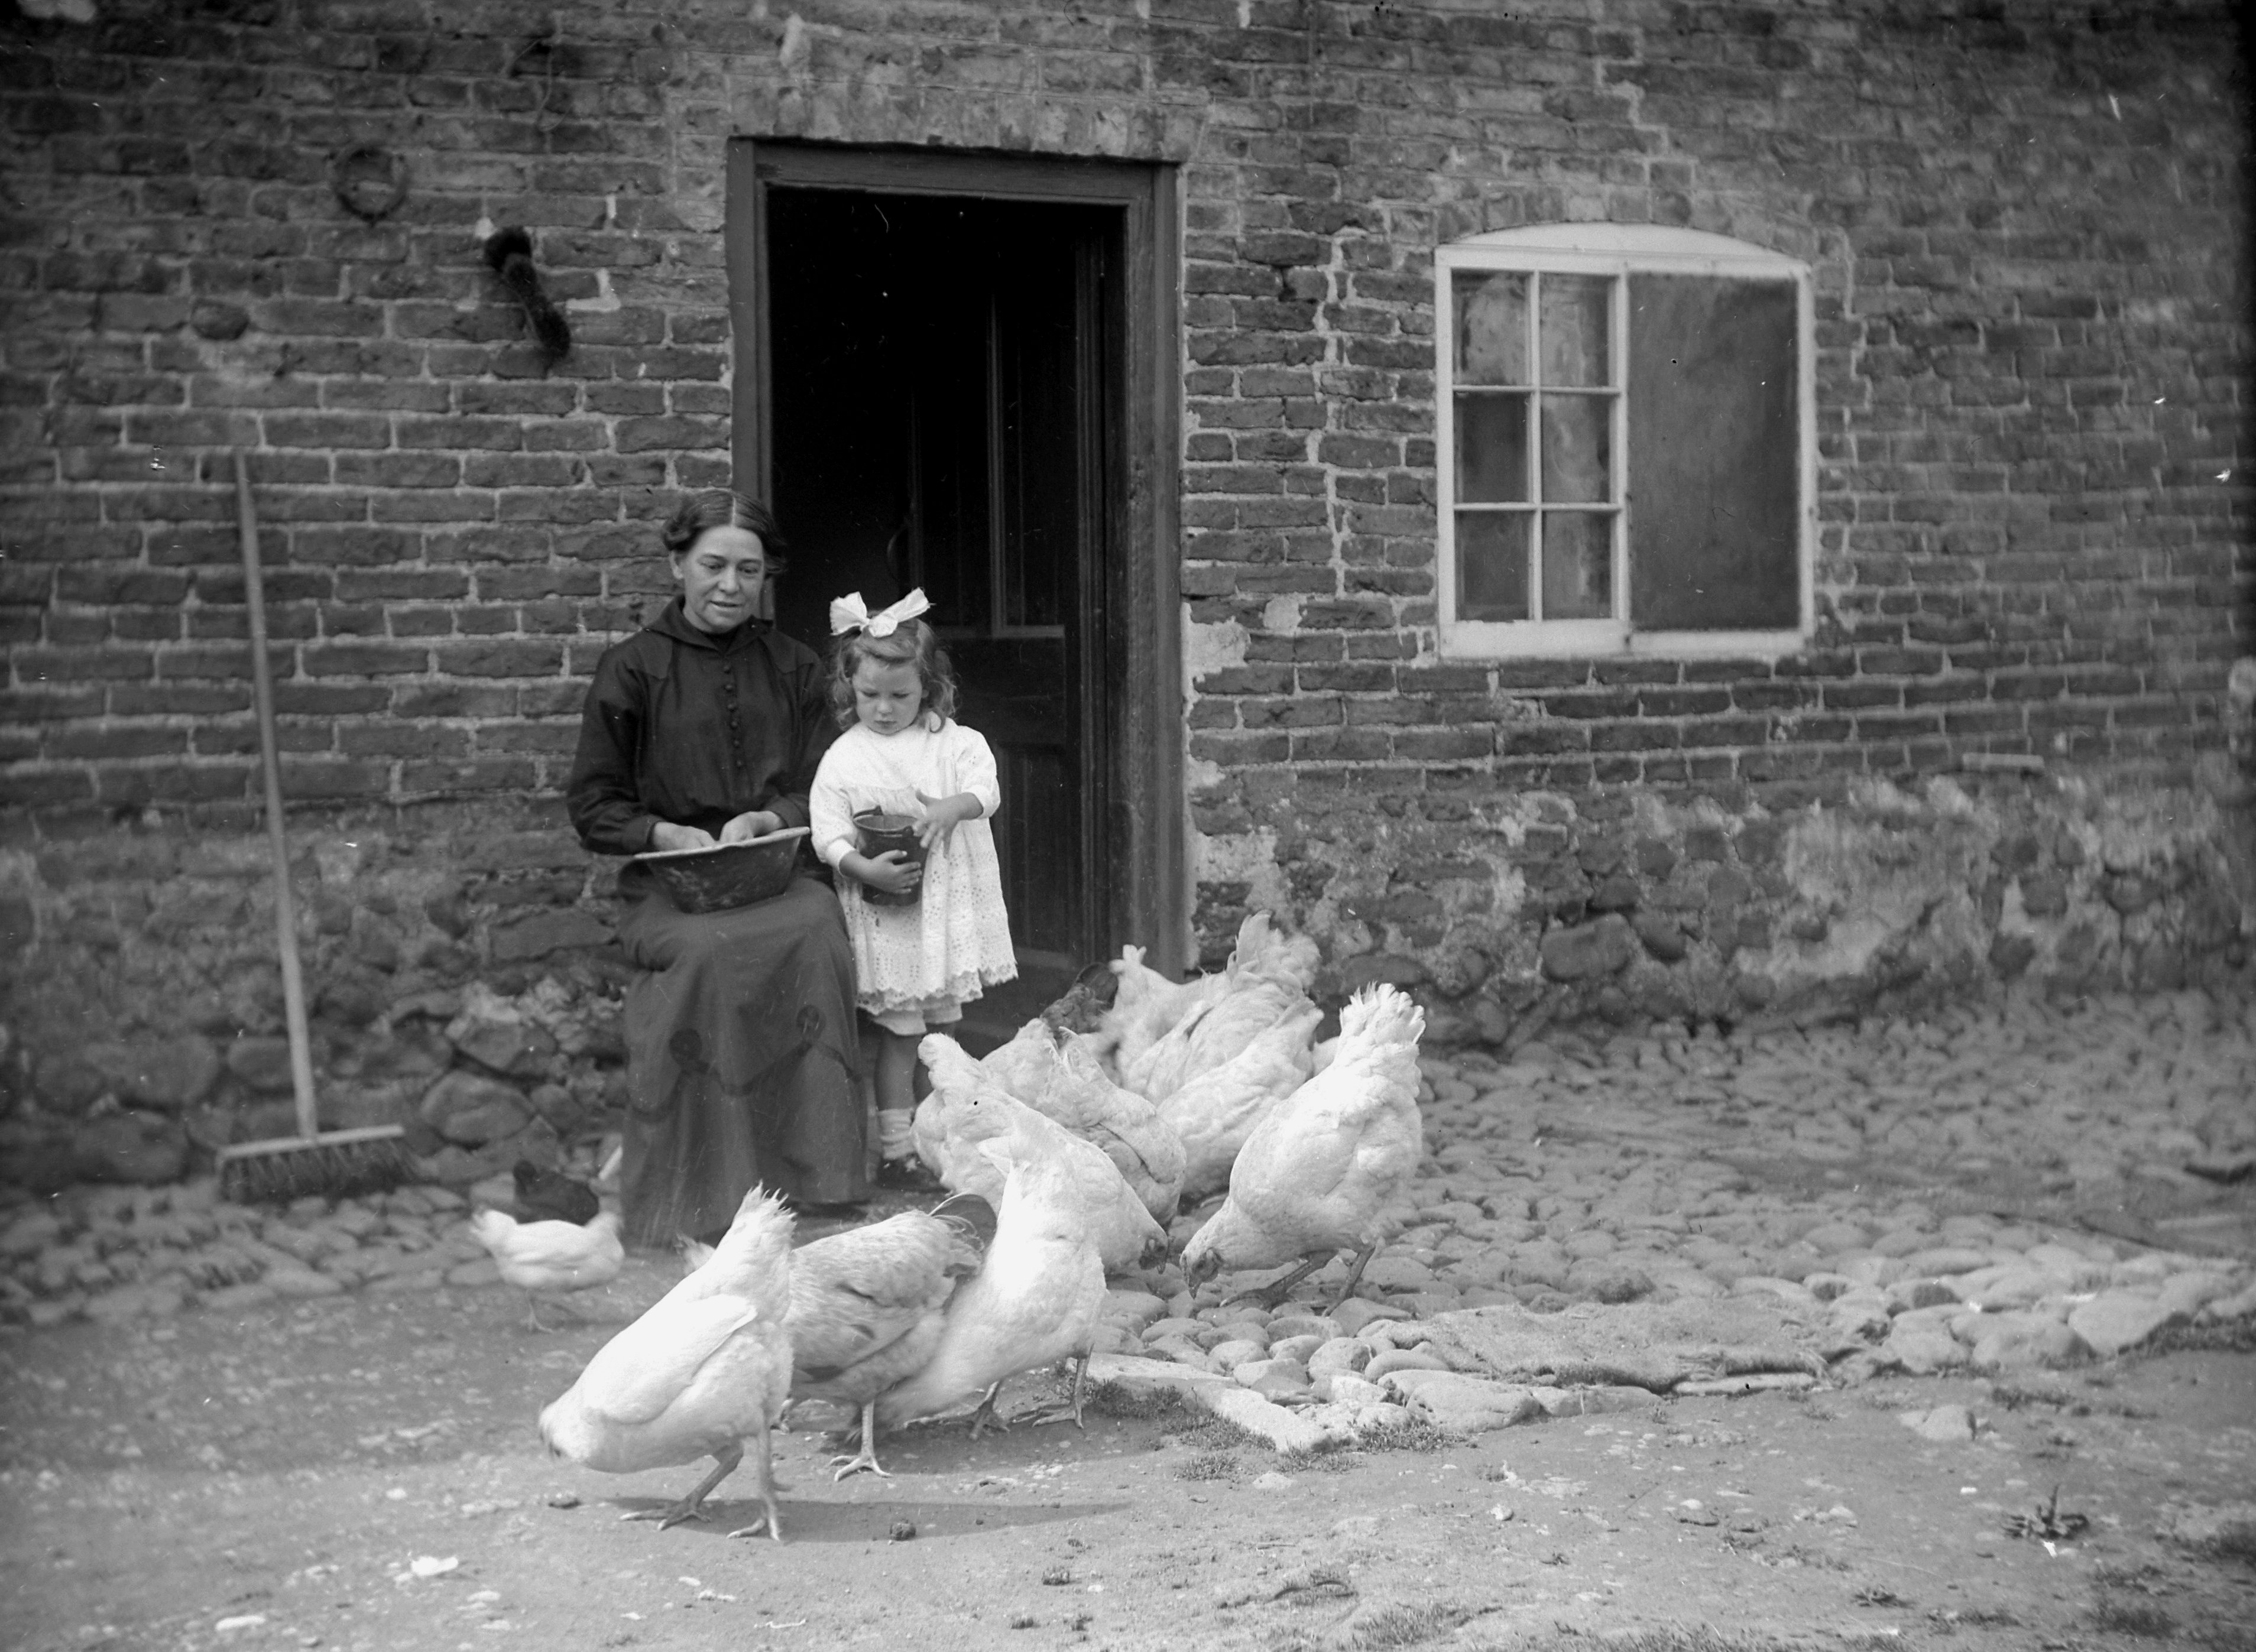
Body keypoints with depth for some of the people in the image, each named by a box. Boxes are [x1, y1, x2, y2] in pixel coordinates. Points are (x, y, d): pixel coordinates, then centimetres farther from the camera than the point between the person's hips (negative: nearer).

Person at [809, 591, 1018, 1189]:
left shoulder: (953, 741, 4)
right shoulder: (843, 759, -3)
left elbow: (985, 788, -8)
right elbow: (828, 832, -7)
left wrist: (952, 807, -28)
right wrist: (864, 867, -24)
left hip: (949, 905, 3)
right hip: (886, 915, -3)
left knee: (943, 1027, 13)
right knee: (899, 1032, -1)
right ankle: (896, 1151, 5)